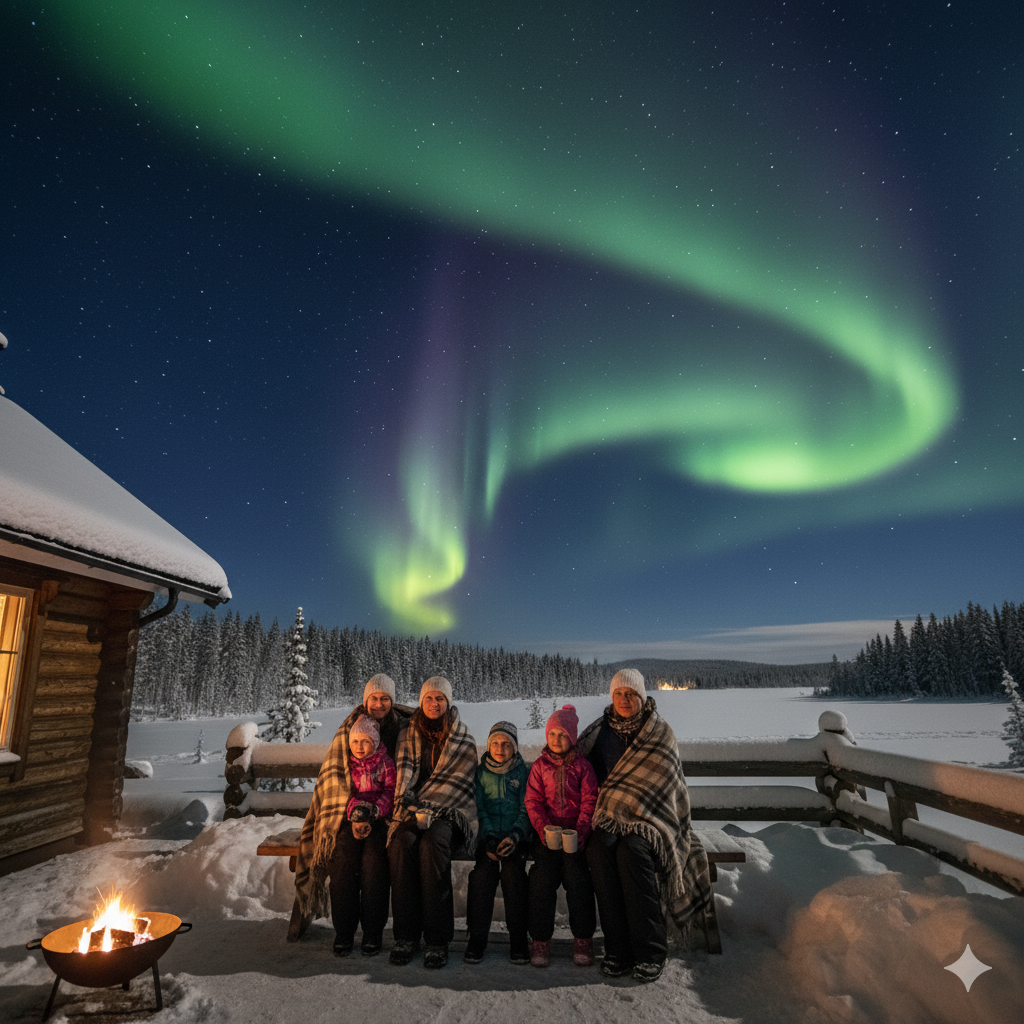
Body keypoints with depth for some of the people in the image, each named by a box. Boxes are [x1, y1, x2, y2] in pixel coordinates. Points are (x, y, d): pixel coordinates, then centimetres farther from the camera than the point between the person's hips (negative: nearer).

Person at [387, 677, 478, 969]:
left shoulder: (463, 741, 5)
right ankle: (406, 934, -20)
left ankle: (437, 939, -25)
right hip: (412, 813, 2)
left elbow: (458, 782, -3)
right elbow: (404, 775, 5)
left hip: (448, 813, -2)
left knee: (432, 843, -32)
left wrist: (428, 809, -15)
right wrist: (408, 807, -13)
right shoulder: (407, 735, 13)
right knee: (402, 842, -29)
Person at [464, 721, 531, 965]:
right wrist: (489, 837, -12)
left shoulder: (523, 772, 9)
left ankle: (519, 940, -16)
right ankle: (476, 938, -15)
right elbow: (479, 809, 5)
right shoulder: (480, 772, 11)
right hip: (487, 835, 1)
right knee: (483, 870, -27)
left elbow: (526, 810, 3)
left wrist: (515, 836, -14)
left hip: (516, 837, -1)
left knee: (513, 869, -28)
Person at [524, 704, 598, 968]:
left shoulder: (582, 766, 6)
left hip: (575, 834, -1)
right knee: (542, 879, -10)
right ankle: (541, 940, 5)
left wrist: (581, 830, -12)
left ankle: (583, 938, 8)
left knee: (578, 879, -11)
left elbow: (590, 801, 1)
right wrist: (543, 827, -11)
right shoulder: (540, 766, 9)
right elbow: (533, 801, 5)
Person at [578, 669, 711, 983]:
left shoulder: (660, 731, 3)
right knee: (598, 851, -29)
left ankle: (650, 952, -22)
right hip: (607, 817, 2)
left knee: (631, 850, -33)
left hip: (648, 817, -2)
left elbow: (668, 782, 1)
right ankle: (618, 950, -20)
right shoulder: (599, 731, 9)